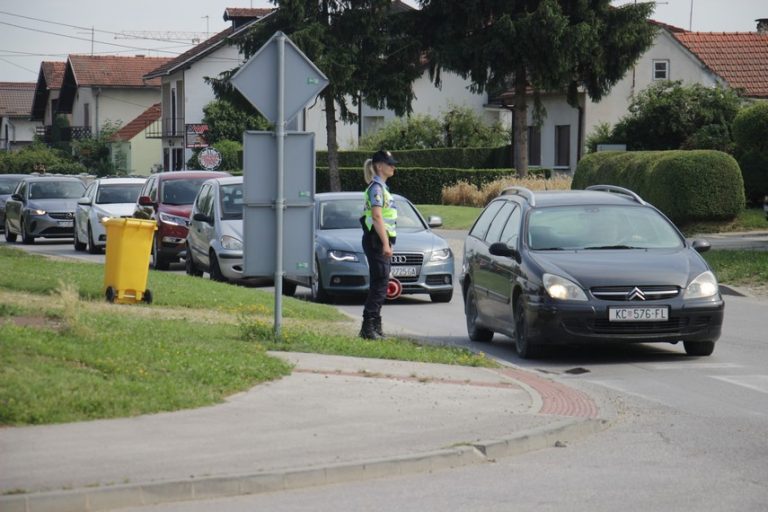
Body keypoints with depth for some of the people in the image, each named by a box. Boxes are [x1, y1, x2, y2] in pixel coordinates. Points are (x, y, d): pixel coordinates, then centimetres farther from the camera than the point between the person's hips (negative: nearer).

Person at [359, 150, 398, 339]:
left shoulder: (382, 187, 19)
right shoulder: (376, 187, -12)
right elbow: (376, 217, -20)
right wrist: (385, 244, -23)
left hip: (381, 241, 10)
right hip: (377, 240, -10)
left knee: (379, 284, 11)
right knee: (379, 283, -12)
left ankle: (374, 327, 14)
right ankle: (369, 327, -14)